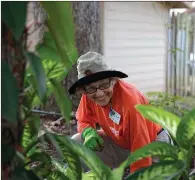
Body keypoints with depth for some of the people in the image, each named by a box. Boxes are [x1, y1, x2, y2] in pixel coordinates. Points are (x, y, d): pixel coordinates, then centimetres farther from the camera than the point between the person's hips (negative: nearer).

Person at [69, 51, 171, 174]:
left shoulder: (129, 100, -35)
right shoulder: (89, 94, -17)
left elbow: (142, 151, -32)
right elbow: (84, 121, -1)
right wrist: (89, 132, -25)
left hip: (152, 143, -5)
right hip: (119, 143, 5)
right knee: (76, 144, -13)